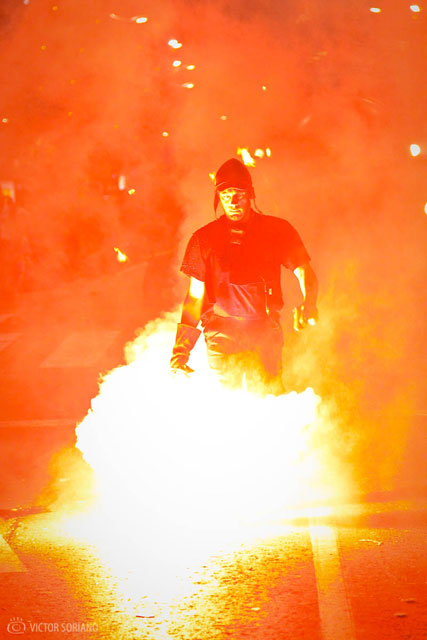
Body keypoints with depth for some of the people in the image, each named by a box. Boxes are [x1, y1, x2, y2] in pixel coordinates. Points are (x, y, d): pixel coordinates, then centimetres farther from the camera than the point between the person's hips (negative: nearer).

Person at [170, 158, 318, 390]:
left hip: (265, 334, 0)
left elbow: (304, 273, 4)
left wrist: (308, 306, -19)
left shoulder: (276, 230, 7)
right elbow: (195, 297, 12)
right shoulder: (205, 238, 9)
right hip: (222, 334, 0)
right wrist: (181, 349, 7)